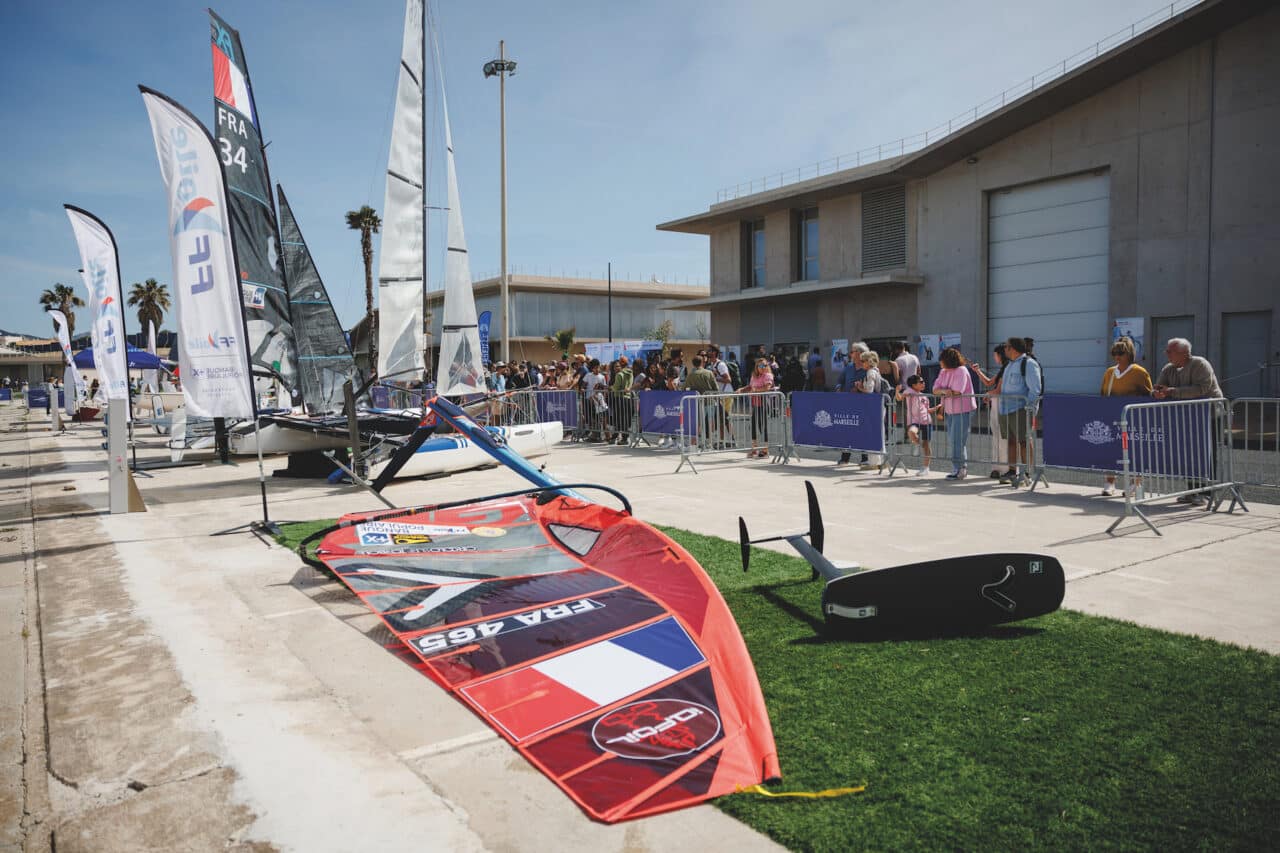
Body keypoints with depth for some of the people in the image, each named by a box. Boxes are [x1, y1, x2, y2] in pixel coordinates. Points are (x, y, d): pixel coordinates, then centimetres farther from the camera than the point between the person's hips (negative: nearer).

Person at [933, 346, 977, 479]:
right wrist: (944, 390, -18)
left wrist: (943, 394, -7)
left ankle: (958, 469, -1)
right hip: (950, 410, 9)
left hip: (963, 410, -9)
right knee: (952, 439, 12)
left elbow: (956, 392, -22)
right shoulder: (943, 372, 10)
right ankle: (963, 468, 23)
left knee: (957, 440, -8)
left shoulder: (961, 371, -14)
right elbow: (935, 389, 3)